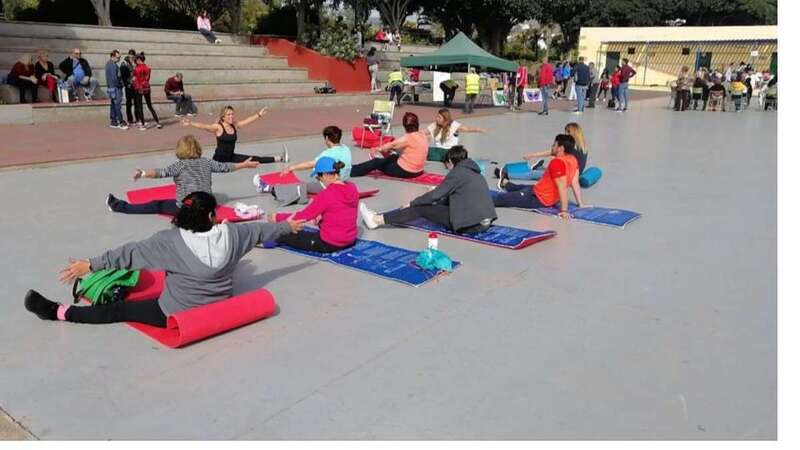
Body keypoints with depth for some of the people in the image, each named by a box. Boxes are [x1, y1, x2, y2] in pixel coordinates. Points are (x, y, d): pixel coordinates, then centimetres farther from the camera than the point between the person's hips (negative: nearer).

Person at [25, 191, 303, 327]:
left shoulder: (171, 241, -22)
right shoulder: (230, 234, -12)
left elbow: (131, 254, -19)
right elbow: (260, 230, 3)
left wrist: (89, 265, -12)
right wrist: (288, 225, 19)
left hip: (178, 315, -4)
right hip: (221, 307, 4)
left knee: (119, 311, 6)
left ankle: (57, 312, 14)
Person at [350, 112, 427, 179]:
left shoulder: (408, 138, -20)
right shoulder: (424, 136, 2)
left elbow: (391, 145, -16)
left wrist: (377, 149, -7)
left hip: (404, 171, -8)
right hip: (418, 172, 8)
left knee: (376, 162, 6)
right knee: (393, 157, 29)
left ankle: (351, 171, 15)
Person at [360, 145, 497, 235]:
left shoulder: (457, 172, -6)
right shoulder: (473, 171, 20)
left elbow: (436, 194, -6)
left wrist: (411, 203, 7)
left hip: (471, 224, -9)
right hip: (484, 221, 9)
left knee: (420, 208, -2)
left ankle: (377, 220, 2)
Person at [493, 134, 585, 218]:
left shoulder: (557, 163, -27)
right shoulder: (573, 160, 0)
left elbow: (562, 188, -30)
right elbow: (575, 183, 2)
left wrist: (564, 210, -31)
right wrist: (580, 204, 7)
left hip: (538, 198, -10)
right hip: (552, 199, 10)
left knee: (500, 198, -2)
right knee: (523, 188, 38)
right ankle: (505, 183, 65)